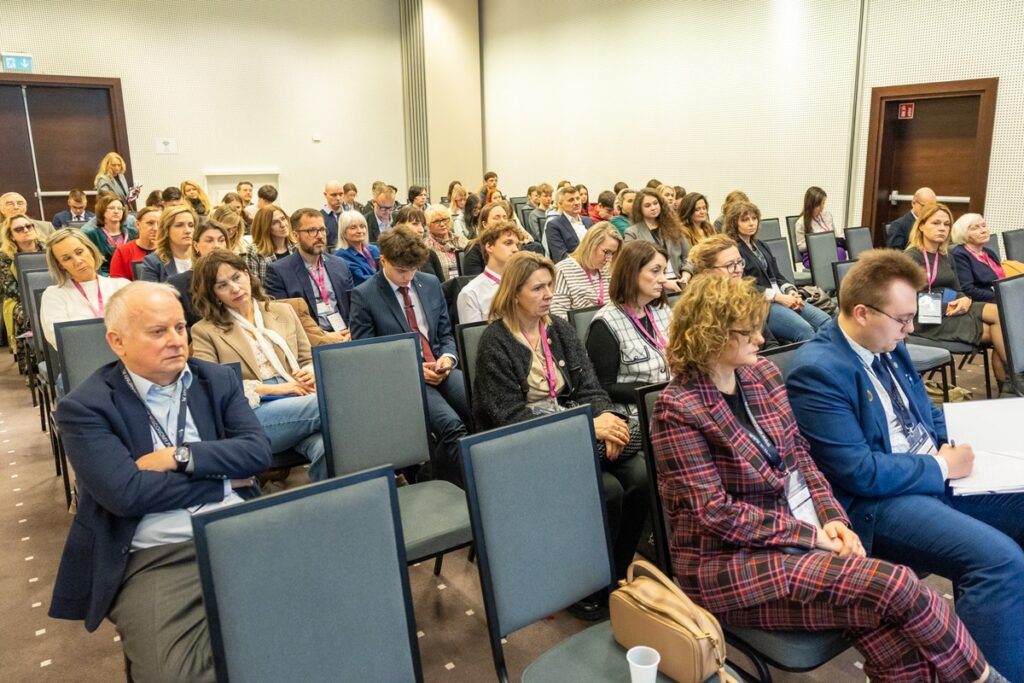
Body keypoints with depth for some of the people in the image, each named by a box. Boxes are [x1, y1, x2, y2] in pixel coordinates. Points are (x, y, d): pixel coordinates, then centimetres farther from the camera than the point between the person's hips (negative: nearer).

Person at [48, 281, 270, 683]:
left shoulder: (218, 381, 12)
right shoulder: (85, 407, -1)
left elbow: (258, 451, 1)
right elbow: (124, 493, -13)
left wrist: (179, 456, -10)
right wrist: (222, 477, -5)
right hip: (154, 558, -3)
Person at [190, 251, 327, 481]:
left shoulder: (283, 311, 23)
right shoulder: (205, 331, 12)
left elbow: (308, 361, 24)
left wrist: (311, 373, -2)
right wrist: (272, 388, -8)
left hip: (299, 402, 3)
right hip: (251, 415, -3)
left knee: (327, 448, -35)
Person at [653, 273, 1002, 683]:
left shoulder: (762, 374, 6)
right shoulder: (678, 408, -15)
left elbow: (798, 455, 10)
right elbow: (714, 512, -17)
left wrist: (832, 517, -6)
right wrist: (809, 533, -15)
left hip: (791, 540, 6)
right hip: (727, 565, -6)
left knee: (901, 648, -16)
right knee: (897, 586, -17)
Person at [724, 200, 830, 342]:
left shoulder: (761, 245, 22)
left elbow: (777, 276, 19)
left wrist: (790, 291, -2)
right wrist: (778, 297, -18)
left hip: (782, 297, 8)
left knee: (826, 321, -13)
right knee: (804, 330, -28)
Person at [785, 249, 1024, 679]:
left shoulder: (889, 346, 8)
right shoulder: (817, 370, -21)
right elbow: (860, 473, -22)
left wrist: (955, 447, 1)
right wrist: (940, 467, -12)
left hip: (933, 477, 10)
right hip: (874, 500, -9)